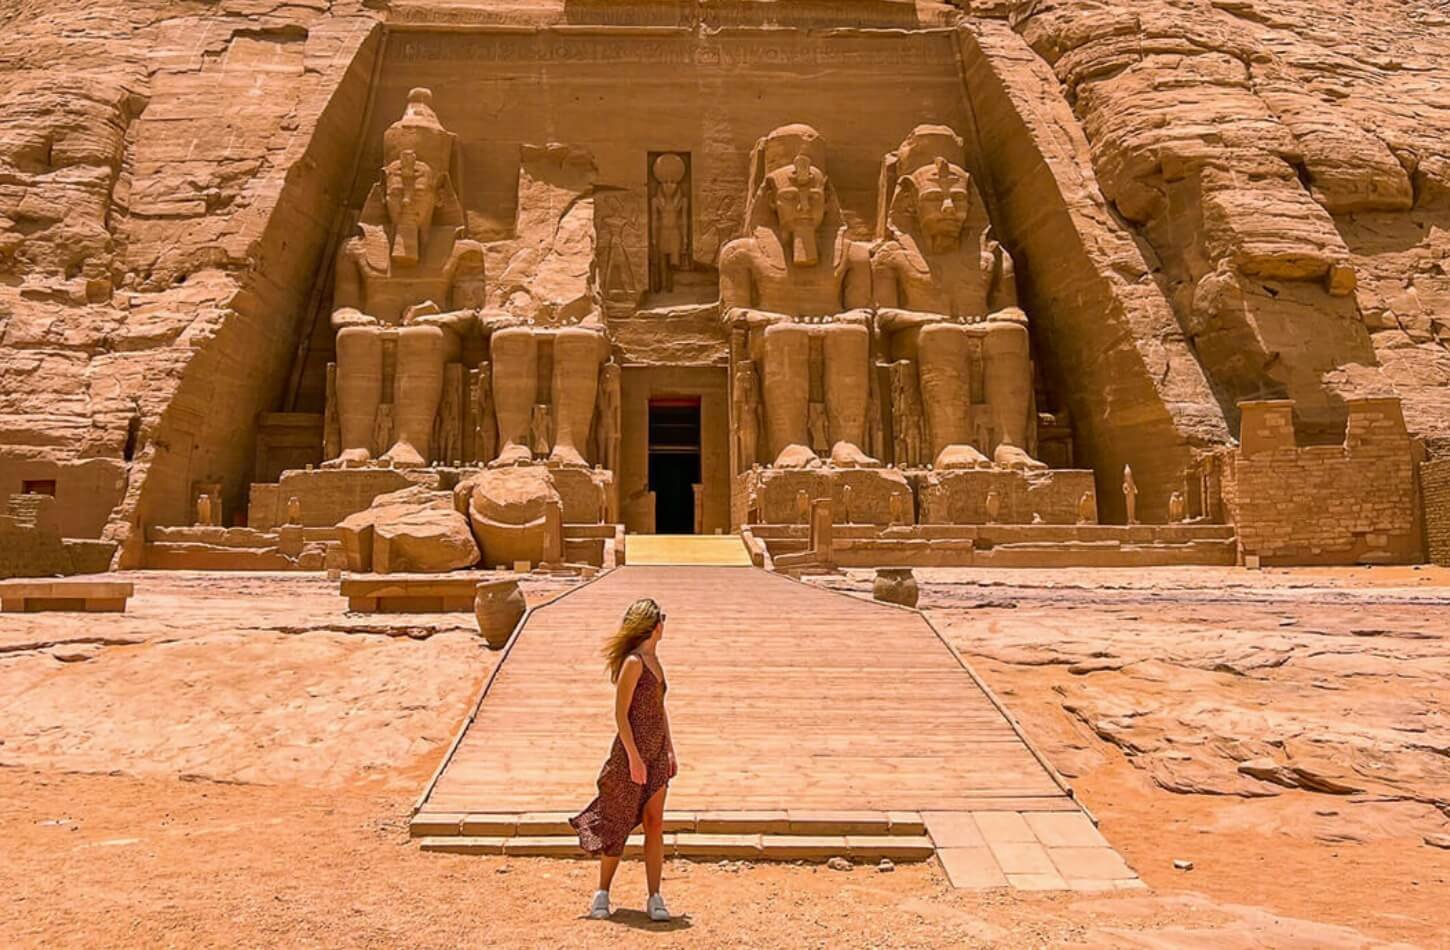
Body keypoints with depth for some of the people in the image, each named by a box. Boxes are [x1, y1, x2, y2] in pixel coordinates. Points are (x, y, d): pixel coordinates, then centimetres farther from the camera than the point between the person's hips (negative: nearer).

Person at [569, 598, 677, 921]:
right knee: (620, 823, 3)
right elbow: (620, 714, -16)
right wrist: (634, 757, -18)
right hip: (633, 751, -7)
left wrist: (670, 750, 18)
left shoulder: (654, 660, 13)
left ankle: (655, 898, 8)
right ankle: (603, 893, 17)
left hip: (656, 752, 7)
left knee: (655, 824, 4)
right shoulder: (633, 662, -13)